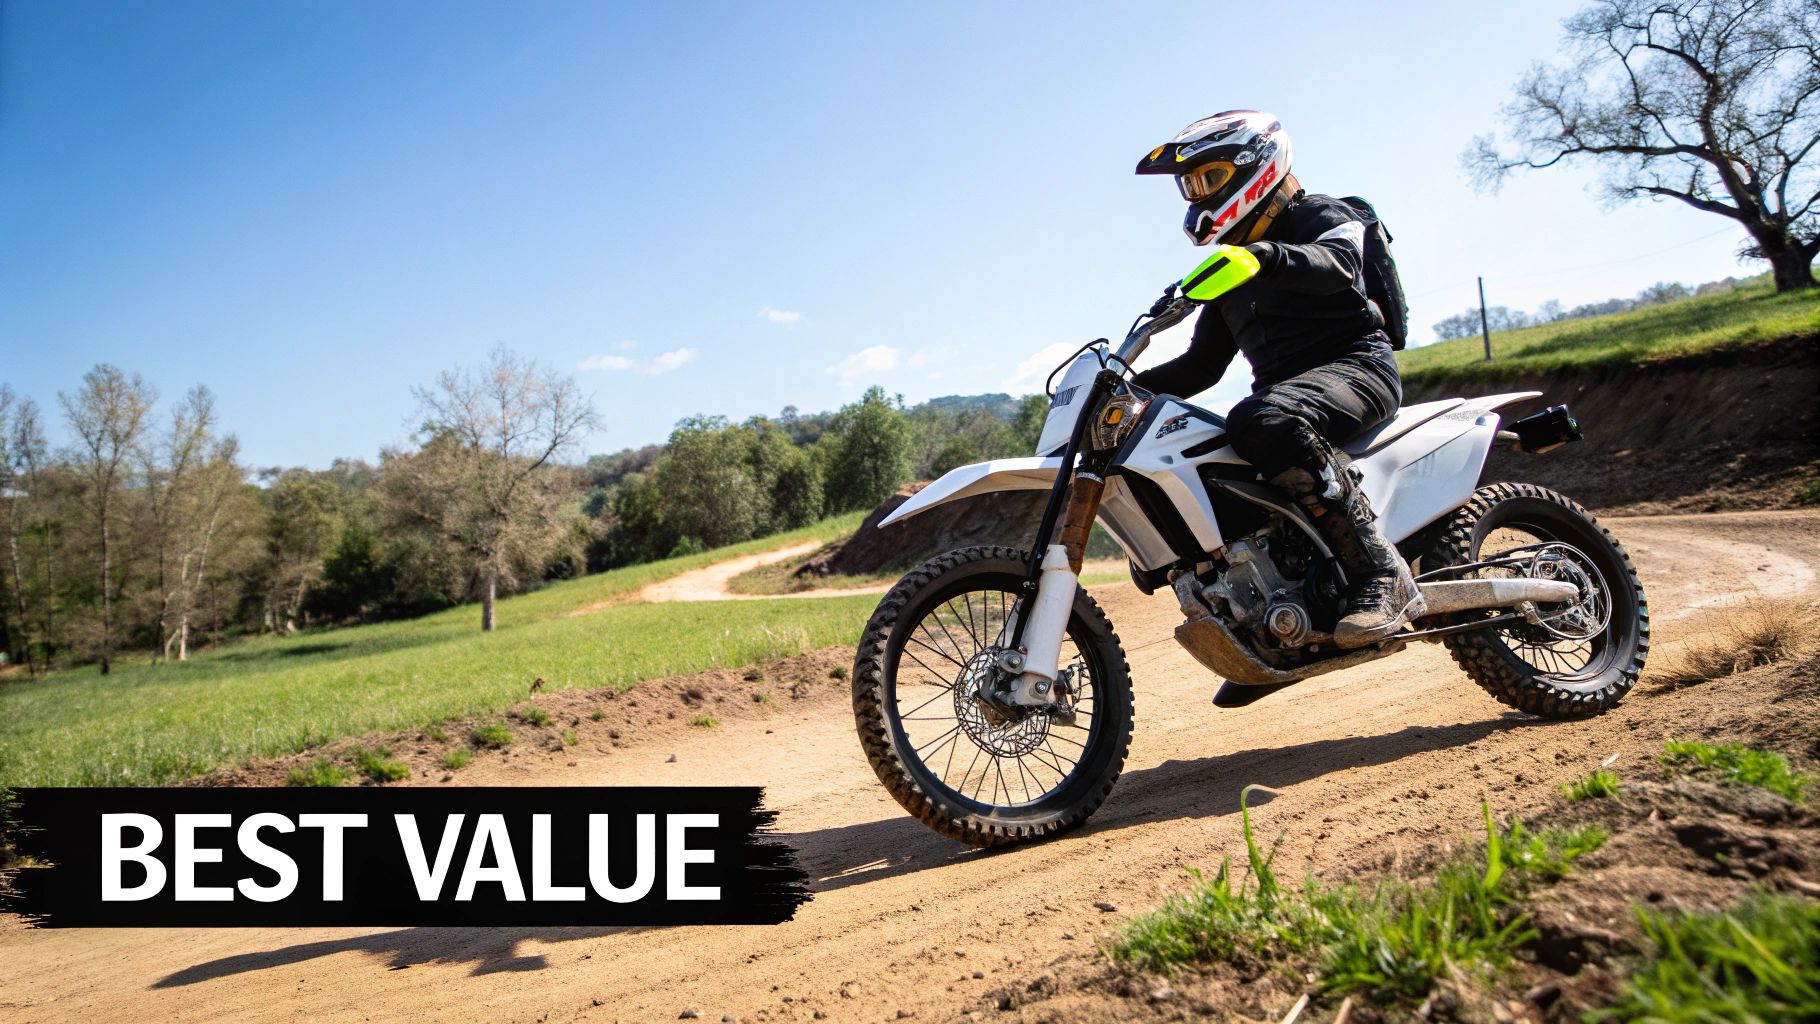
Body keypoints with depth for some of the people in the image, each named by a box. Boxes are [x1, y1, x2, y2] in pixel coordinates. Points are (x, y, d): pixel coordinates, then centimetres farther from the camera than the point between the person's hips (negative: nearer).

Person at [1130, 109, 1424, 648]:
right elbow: (1203, 364, 22)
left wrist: (1267, 255, -42)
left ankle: (1382, 574, -34)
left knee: (1262, 423, -39)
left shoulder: (1321, 215, 4)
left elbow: (1337, 262, -22)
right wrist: (1129, 387, 7)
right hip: (1282, 389, 8)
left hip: (1355, 365, -8)